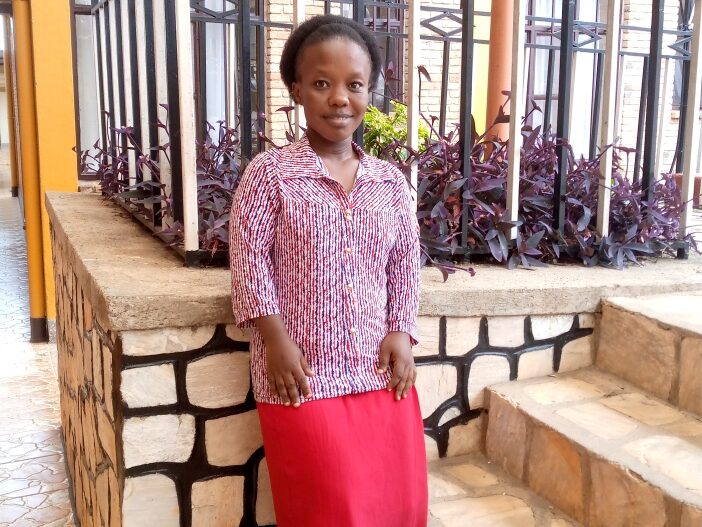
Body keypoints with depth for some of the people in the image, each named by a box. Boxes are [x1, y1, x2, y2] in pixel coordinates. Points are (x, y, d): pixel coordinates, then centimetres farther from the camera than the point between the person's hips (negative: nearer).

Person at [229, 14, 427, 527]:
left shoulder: (391, 181, 6)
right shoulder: (270, 172, -6)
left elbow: (405, 262, 10)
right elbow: (250, 258, -8)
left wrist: (402, 333, 0)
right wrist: (275, 340, -13)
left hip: (381, 369, 5)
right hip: (303, 372, -4)